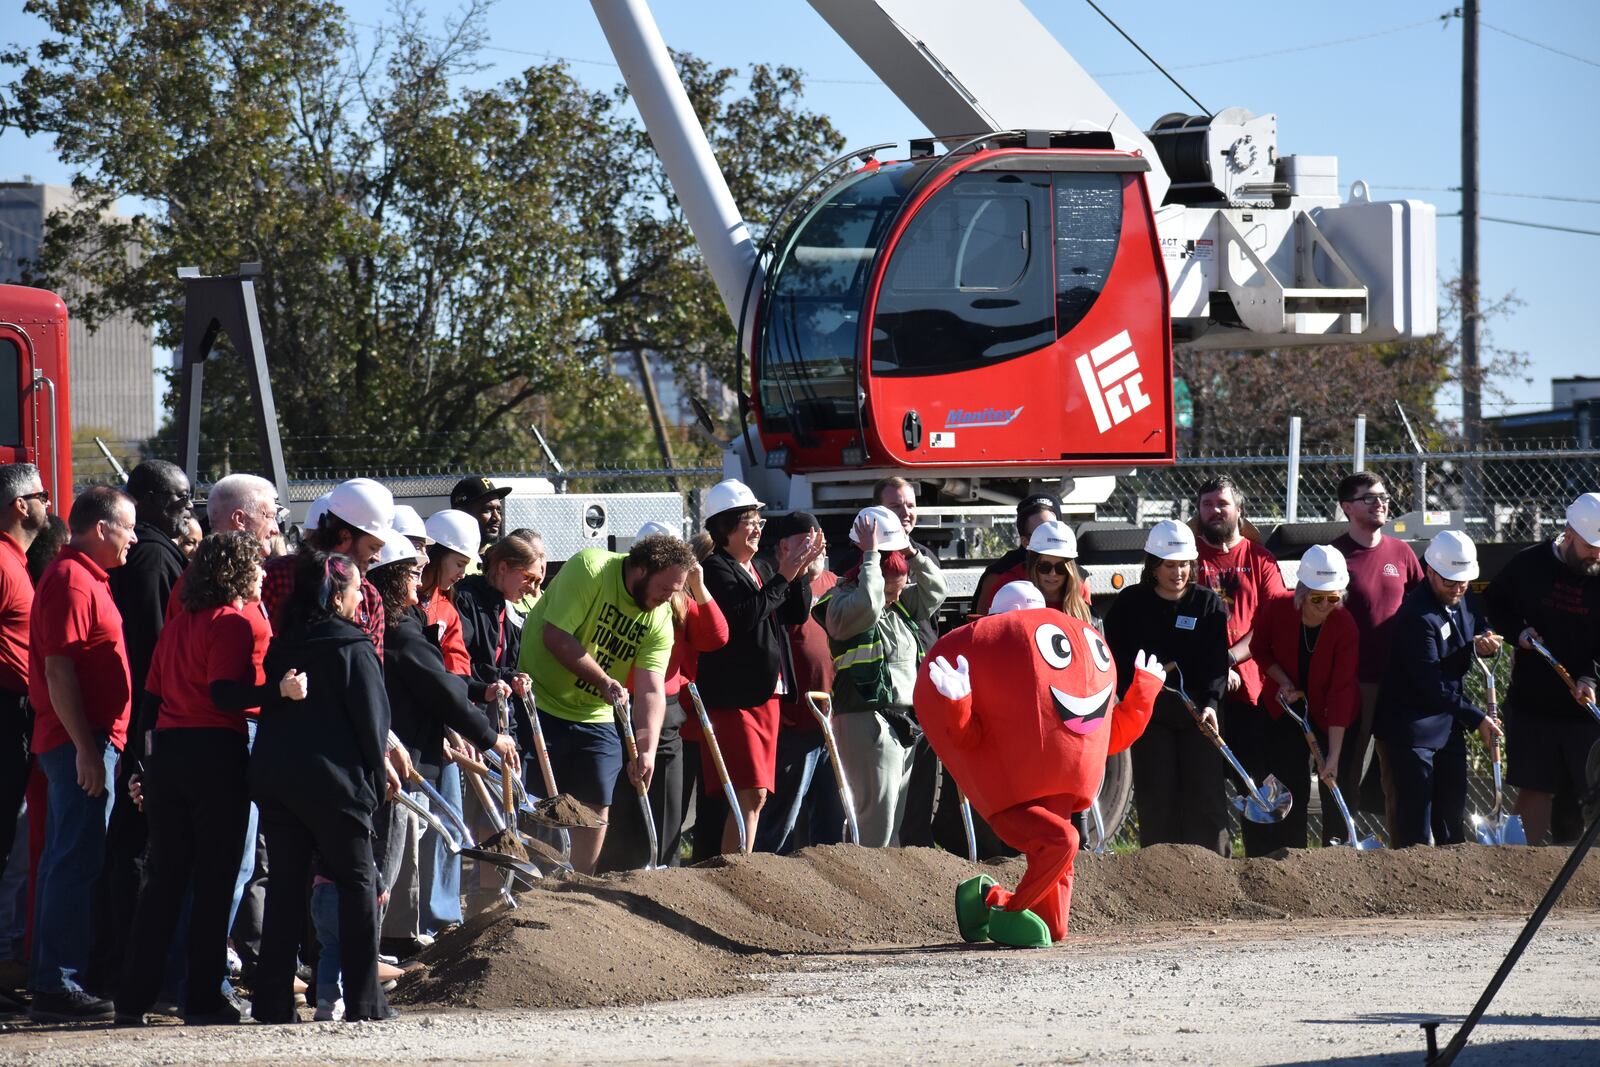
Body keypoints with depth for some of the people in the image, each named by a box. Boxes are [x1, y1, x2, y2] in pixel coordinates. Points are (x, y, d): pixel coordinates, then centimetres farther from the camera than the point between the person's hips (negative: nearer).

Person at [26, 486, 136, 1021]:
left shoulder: (83, 577, 19)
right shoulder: (72, 581, -13)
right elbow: (59, 670, -20)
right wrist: (86, 748, -22)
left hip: (85, 742, 11)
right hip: (83, 741, -11)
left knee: (65, 861, 12)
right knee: (77, 863, -10)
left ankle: (50, 981, 17)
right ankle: (58, 985, -11)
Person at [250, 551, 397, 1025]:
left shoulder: (280, 646, 9)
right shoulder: (354, 648, -9)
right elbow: (371, 720, -9)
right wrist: (378, 775, 5)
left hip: (273, 776, 6)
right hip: (333, 779, -6)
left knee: (285, 884, 9)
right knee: (357, 883, 5)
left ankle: (273, 1001, 6)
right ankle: (363, 1000, 3)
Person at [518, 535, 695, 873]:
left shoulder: (660, 619, -3)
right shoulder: (589, 568, -19)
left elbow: (651, 690, -10)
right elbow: (556, 636, -23)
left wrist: (646, 749, -23)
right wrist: (604, 681, -27)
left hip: (597, 716, 6)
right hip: (543, 703, -6)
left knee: (596, 805, 5)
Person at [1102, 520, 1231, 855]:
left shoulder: (1209, 603, 4)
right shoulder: (1130, 604, 5)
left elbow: (1217, 660, -5)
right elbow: (1118, 660, 5)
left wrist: (1210, 702, -20)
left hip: (1198, 706, 0)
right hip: (1150, 709, 0)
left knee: (1206, 791, -3)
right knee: (1156, 794, -2)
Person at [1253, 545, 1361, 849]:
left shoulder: (1345, 627, -24)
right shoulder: (1277, 611, -19)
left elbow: (1341, 691, -27)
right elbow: (1260, 649, 3)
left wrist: (1334, 755, -31)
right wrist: (1283, 681, -15)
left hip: (1332, 716, -2)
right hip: (1285, 709, 2)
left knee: (1336, 792, -2)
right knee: (1289, 790, 2)